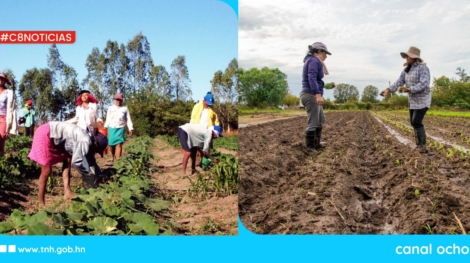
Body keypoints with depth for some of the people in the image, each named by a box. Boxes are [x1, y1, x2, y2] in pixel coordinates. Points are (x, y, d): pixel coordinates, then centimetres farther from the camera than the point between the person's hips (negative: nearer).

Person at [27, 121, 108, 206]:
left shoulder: (87, 139, 9)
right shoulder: (86, 141, -20)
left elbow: (90, 157, 19)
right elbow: (76, 161, -25)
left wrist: (98, 174, 17)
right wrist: (89, 173, -9)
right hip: (44, 135, -10)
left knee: (67, 159, 8)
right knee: (46, 171, -5)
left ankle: (67, 192, 6)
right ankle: (41, 203, 6)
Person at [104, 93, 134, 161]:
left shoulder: (125, 108, 8)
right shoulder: (110, 108, 10)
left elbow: (128, 119, 8)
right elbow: (108, 119, 11)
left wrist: (130, 128, 1)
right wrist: (105, 127, 3)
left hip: (120, 128, -2)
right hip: (111, 128, 2)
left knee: (119, 144, -14)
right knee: (112, 145, 6)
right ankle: (114, 158, 27)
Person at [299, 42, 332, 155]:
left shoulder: (312, 61, 19)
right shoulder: (314, 61, -12)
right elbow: (312, 78, -26)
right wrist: (318, 94, -36)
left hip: (312, 96, 11)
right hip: (311, 95, -11)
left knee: (321, 120, 21)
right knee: (313, 123, -5)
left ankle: (317, 143, 31)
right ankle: (310, 148, 2)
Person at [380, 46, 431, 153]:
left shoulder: (423, 68, -17)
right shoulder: (407, 69, 8)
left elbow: (424, 84, -27)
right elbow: (399, 82, 3)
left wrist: (409, 89, -33)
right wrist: (389, 89, -12)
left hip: (422, 99, -9)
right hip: (413, 100, 9)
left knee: (416, 122, -15)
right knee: (413, 122, 9)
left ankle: (423, 146, -9)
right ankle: (419, 145, 19)